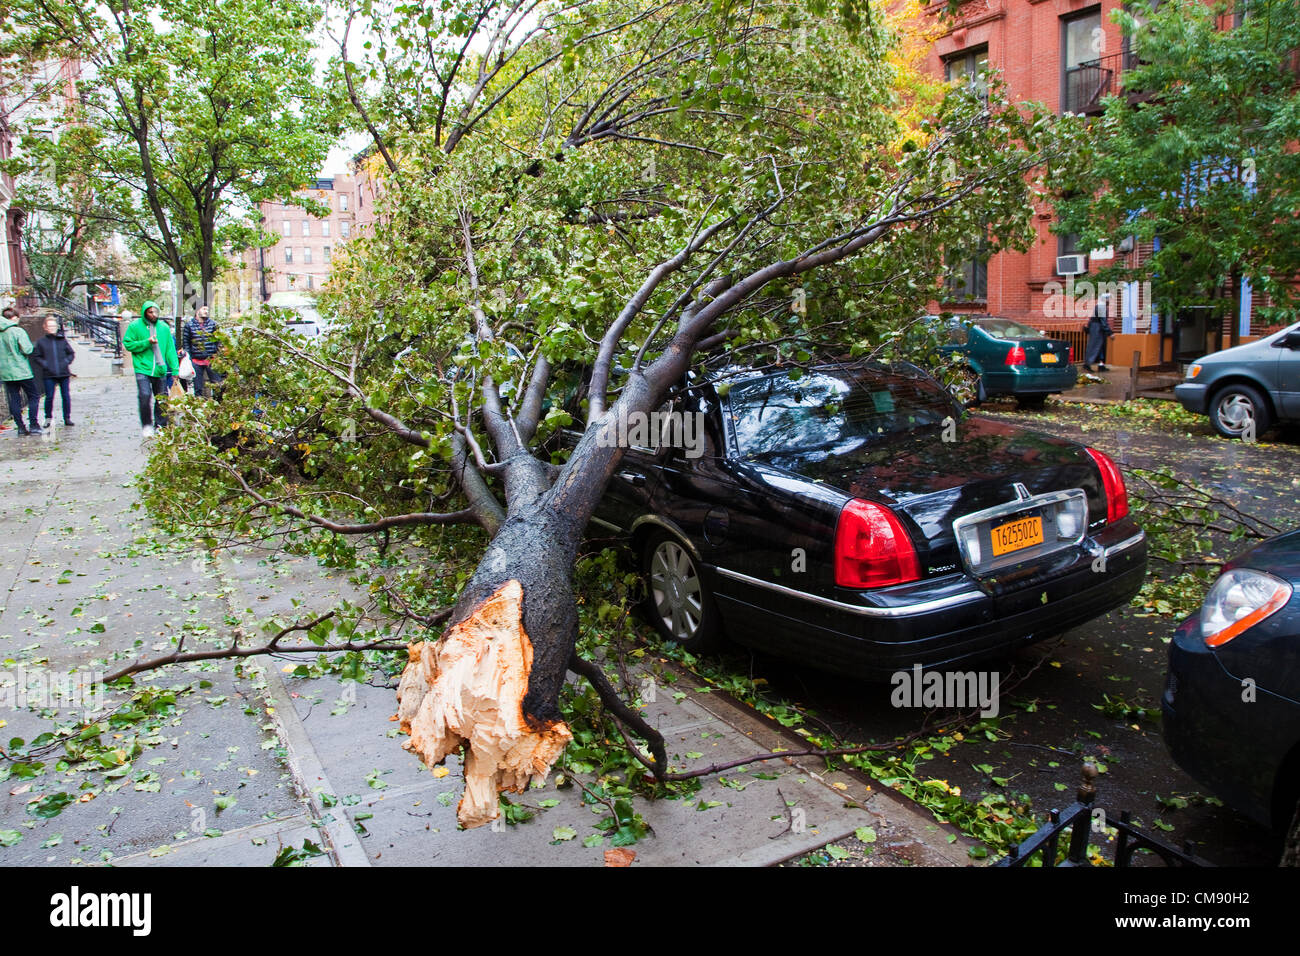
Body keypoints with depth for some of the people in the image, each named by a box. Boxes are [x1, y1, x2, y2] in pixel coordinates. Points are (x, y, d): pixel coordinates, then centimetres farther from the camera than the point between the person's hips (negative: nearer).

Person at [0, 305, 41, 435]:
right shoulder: (18, 331, -12)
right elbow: (27, 350, -16)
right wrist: (32, 346, 3)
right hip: (21, 370, -5)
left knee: (14, 399, 9)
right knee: (33, 397, 5)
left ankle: (20, 427, 10)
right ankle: (33, 425, -2)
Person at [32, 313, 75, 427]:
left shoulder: (62, 340, 6)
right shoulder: (41, 341, 3)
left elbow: (71, 353, 12)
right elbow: (36, 356, 7)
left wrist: (66, 362, -3)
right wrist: (45, 364, -7)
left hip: (63, 373, 1)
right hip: (49, 375, -1)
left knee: (65, 396, 4)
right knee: (49, 396, -1)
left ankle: (67, 418, 13)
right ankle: (48, 418, 13)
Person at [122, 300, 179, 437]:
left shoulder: (164, 327, 8)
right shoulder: (135, 326, 0)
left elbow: (170, 349, 10)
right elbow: (128, 344, -1)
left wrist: (175, 369, 5)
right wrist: (147, 342, -13)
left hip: (160, 370, 3)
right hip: (142, 369, -3)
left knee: (162, 400, 6)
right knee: (145, 396, -16)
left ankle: (161, 427, 18)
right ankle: (146, 425, -1)